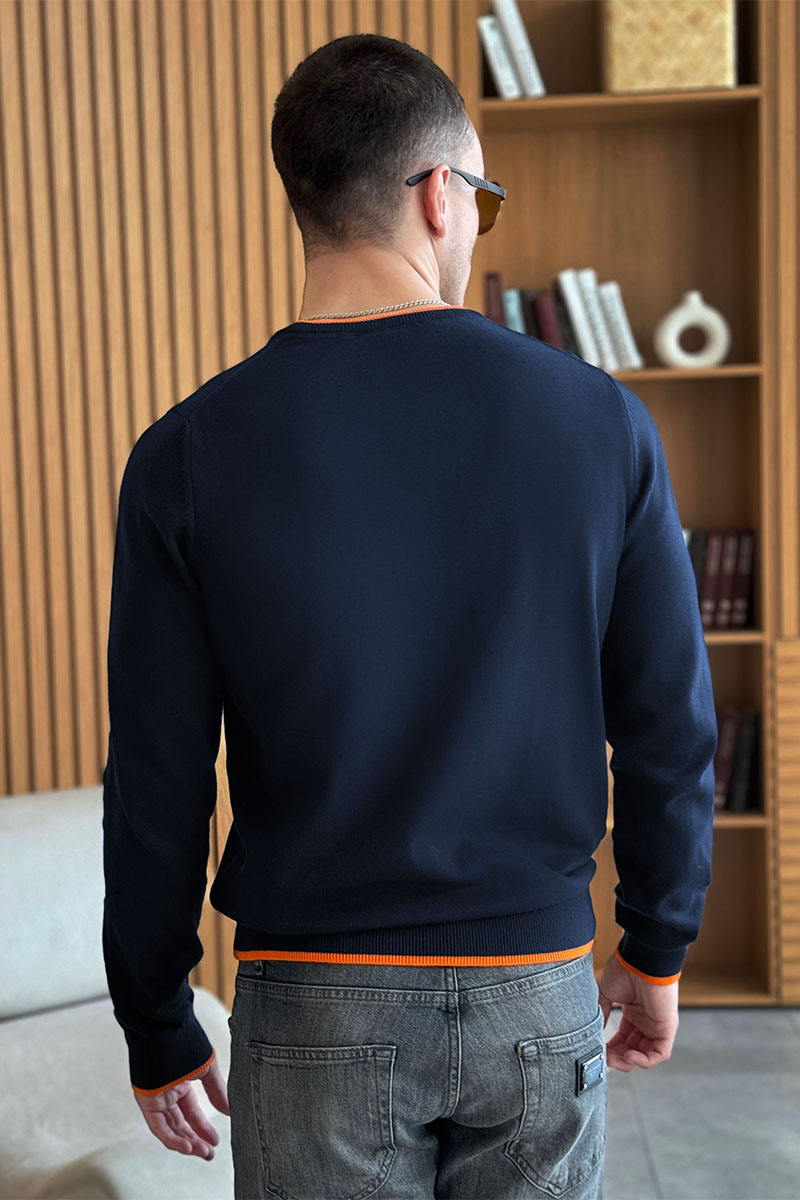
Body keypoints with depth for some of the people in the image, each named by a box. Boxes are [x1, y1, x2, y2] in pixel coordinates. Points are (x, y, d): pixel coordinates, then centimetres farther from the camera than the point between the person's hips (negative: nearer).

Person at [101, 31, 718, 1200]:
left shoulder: (188, 457, -10)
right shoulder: (600, 421, -7)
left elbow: (157, 789, -6)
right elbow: (670, 730, -1)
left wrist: (156, 1032, 8)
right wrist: (656, 953, 14)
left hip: (316, 1006, -1)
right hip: (538, 993, 1)